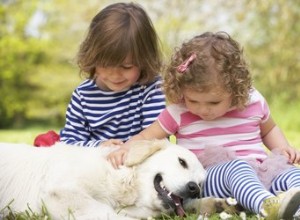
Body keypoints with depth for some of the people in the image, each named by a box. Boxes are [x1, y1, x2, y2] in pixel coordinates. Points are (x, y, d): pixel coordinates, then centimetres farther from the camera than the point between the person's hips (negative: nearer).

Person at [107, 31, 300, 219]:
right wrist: (125, 149, -12)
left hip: (260, 170, 3)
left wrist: (283, 148, 9)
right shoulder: (179, 113, 2)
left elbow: (269, 129, 28)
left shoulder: (253, 102, 8)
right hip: (209, 177, -3)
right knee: (236, 168, -36)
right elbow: (145, 137, 8)